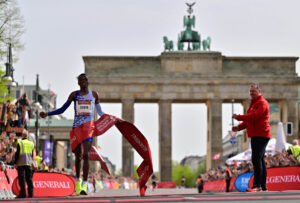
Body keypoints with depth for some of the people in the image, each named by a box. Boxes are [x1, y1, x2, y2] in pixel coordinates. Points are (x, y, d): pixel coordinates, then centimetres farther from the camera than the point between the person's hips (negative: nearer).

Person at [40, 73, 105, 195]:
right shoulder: (74, 95, 6)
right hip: (76, 127, 1)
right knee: (77, 156, 6)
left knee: (85, 155, -14)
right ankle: (78, 180, 26)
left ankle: (84, 184, -16)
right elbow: (62, 110, 9)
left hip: (89, 127, -1)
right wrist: (47, 114, 0)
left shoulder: (94, 94, 8)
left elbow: (100, 112, 19)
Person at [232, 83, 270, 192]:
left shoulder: (262, 103, -9)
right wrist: (239, 127, 9)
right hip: (255, 136, 10)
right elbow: (249, 119, 24)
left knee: (256, 160, -16)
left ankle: (257, 185, -18)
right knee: (260, 160, 11)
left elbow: (254, 116, -21)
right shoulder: (253, 103, 22)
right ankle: (263, 186, 14)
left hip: (261, 136, -10)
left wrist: (238, 117, -14)